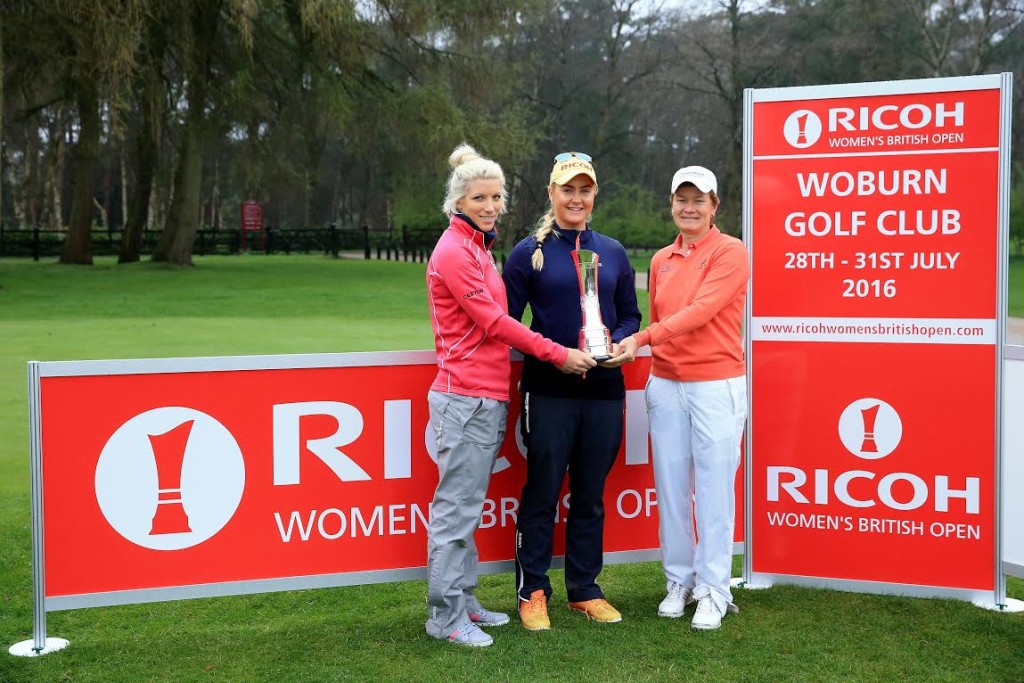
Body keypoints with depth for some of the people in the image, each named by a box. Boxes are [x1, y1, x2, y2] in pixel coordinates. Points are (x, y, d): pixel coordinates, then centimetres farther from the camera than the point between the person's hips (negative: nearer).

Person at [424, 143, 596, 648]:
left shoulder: (476, 247, 16)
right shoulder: (455, 251, -12)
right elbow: (494, 322, -14)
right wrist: (559, 355, -9)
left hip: (485, 397, 9)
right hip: (466, 398, -9)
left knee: (465, 507, 14)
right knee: (456, 508, -4)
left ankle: (463, 602, 22)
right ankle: (445, 618, 2)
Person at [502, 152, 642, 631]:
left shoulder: (613, 253, 11)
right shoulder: (529, 253, 1)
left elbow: (630, 315, 16)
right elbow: (506, 320, -2)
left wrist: (617, 342, -5)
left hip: (604, 391, 3)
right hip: (548, 391, -3)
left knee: (591, 497, 11)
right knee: (541, 493, 2)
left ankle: (585, 590, 22)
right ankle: (532, 592, 13)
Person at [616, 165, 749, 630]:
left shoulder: (730, 252, -6)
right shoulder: (661, 260, 13)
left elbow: (700, 311, -19)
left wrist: (643, 338, -27)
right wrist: (652, 353, 7)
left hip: (716, 385, -5)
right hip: (666, 385, 6)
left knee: (713, 489, -1)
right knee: (671, 487, 8)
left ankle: (713, 591, 9)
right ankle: (679, 582, 21)